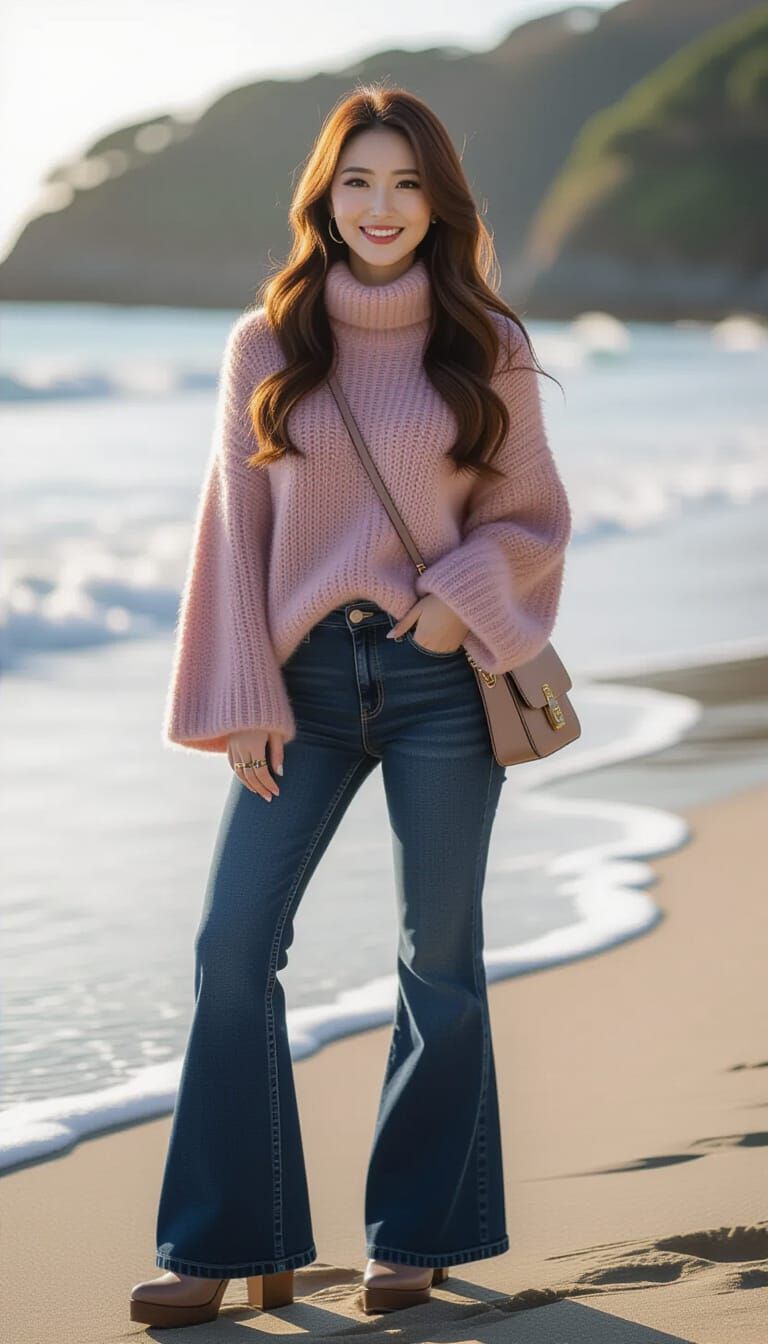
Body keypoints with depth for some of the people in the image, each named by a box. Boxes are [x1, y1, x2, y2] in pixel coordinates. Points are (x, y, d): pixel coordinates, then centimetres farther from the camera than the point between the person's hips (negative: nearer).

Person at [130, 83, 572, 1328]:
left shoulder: (487, 350, 2)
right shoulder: (267, 347, 5)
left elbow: (534, 516, 7)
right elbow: (236, 528, 4)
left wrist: (464, 596, -13)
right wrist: (242, 698, -3)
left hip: (441, 677, -1)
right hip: (309, 678, 1)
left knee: (440, 954, 5)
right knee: (233, 943, -7)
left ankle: (419, 1235, 18)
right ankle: (231, 1246, 1)